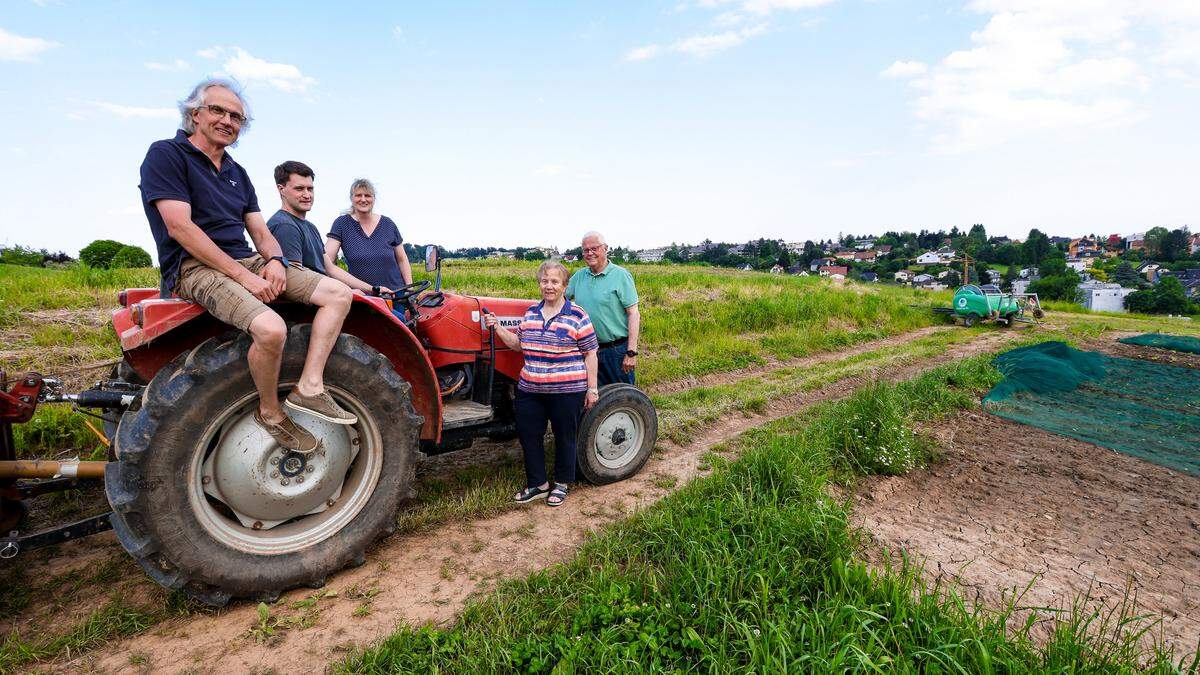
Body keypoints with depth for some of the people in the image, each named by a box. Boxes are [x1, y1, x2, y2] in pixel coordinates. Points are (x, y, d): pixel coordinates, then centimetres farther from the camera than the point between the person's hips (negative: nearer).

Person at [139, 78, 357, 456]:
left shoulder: (236, 173, 20)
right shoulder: (166, 154, -2)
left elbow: (260, 231, 15)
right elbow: (180, 228, -14)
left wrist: (275, 260, -9)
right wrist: (243, 275, -20)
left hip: (246, 263, 8)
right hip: (195, 268, -8)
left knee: (338, 293, -9)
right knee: (271, 328, -35)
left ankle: (309, 388, -17)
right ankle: (270, 412, -9)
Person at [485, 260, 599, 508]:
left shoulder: (577, 316, -7)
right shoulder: (531, 312, 9)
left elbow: (590, 353, -5)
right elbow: (519, 344, 16)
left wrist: (592, 389, -8)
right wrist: (498, 328, 2)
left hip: (567, 391, -5)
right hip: (530, 390, 5)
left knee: (564, 437, 10)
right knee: (528, 435, 11)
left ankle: (562, 484, 30)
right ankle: (537, 483, 29)